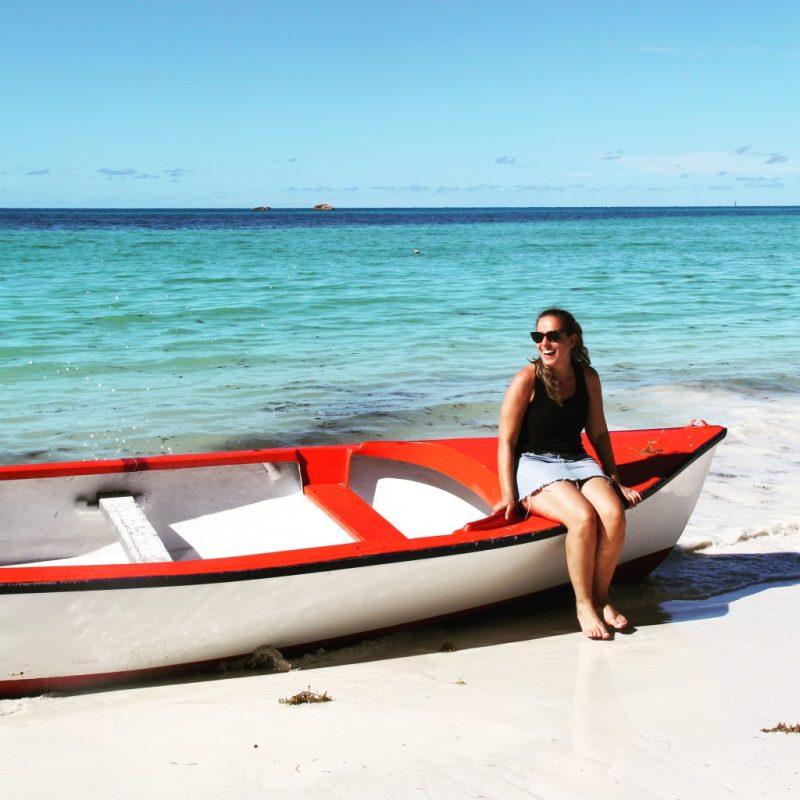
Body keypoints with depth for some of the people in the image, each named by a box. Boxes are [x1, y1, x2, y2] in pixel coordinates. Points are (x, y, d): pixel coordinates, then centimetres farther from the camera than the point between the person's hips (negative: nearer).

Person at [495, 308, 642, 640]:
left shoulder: (587, 377, 6)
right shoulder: (527, 379, -8)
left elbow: (598, 434, 15)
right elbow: (506, 440, -8)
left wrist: (616, 483, 13)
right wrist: (508, 495, -14)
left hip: (578, 461, 5)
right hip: (534, 464, -4)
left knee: (613, 514, -26)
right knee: (583, 517, -32)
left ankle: (601, 597, -7)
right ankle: (583, 605, -15)